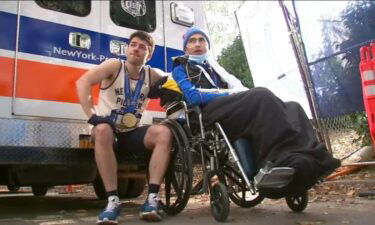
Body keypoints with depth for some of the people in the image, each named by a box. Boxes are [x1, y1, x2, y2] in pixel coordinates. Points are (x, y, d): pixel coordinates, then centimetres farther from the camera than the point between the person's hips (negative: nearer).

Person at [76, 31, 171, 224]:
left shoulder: (152, 75, 2)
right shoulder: (114, 66, -7)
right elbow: (82, 83, -19)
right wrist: (92, 115, -30)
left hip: (131, 134, 3)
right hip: (108, 130, -3)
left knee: (164, 133, -23)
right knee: (103, 130, -38)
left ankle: (152, 199, -26)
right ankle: (113, 201, -34)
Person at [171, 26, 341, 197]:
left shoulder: (213, 66, 36)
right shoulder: (181, 67, 18)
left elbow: (235, 85, 20)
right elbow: (192, 96, -3)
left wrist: (237, 93, -6)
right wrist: (230, 94, -12)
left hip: (231, 107, 6)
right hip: (207, 111, -6)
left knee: (292, 108, -16)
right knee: (261, 95, -32)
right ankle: (282, 160, -46)